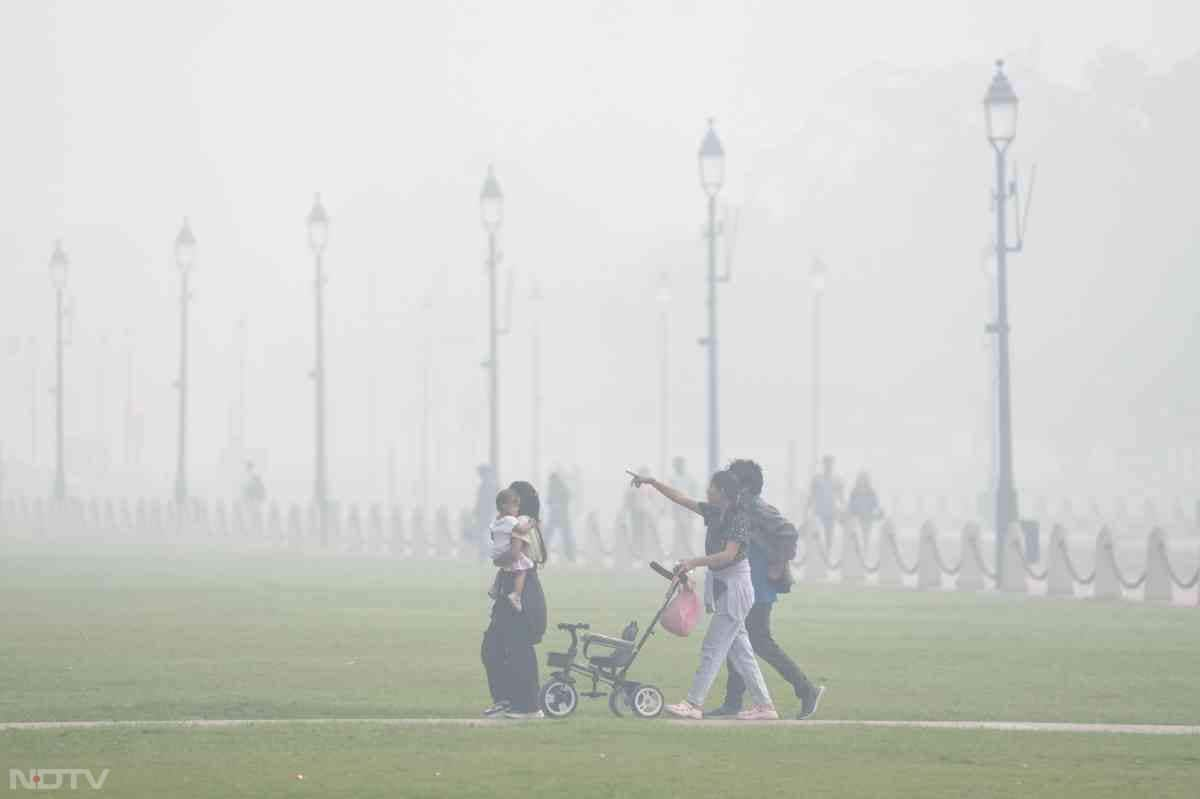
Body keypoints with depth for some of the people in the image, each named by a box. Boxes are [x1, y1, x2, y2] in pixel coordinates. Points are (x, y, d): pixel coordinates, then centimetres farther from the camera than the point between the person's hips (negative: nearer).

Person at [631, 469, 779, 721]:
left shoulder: (739, 518, -16)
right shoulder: (714, 512, 9)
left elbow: (729, 555, -26)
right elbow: (681, 499, 16)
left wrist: (694, 563, -32)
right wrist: (653, 483, 12)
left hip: (735, 587, -9)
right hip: (723, 587, 9)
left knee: (713, 648, -7)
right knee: (739, 650, 9)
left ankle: (694, 704, -6)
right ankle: (764, 705, 11)